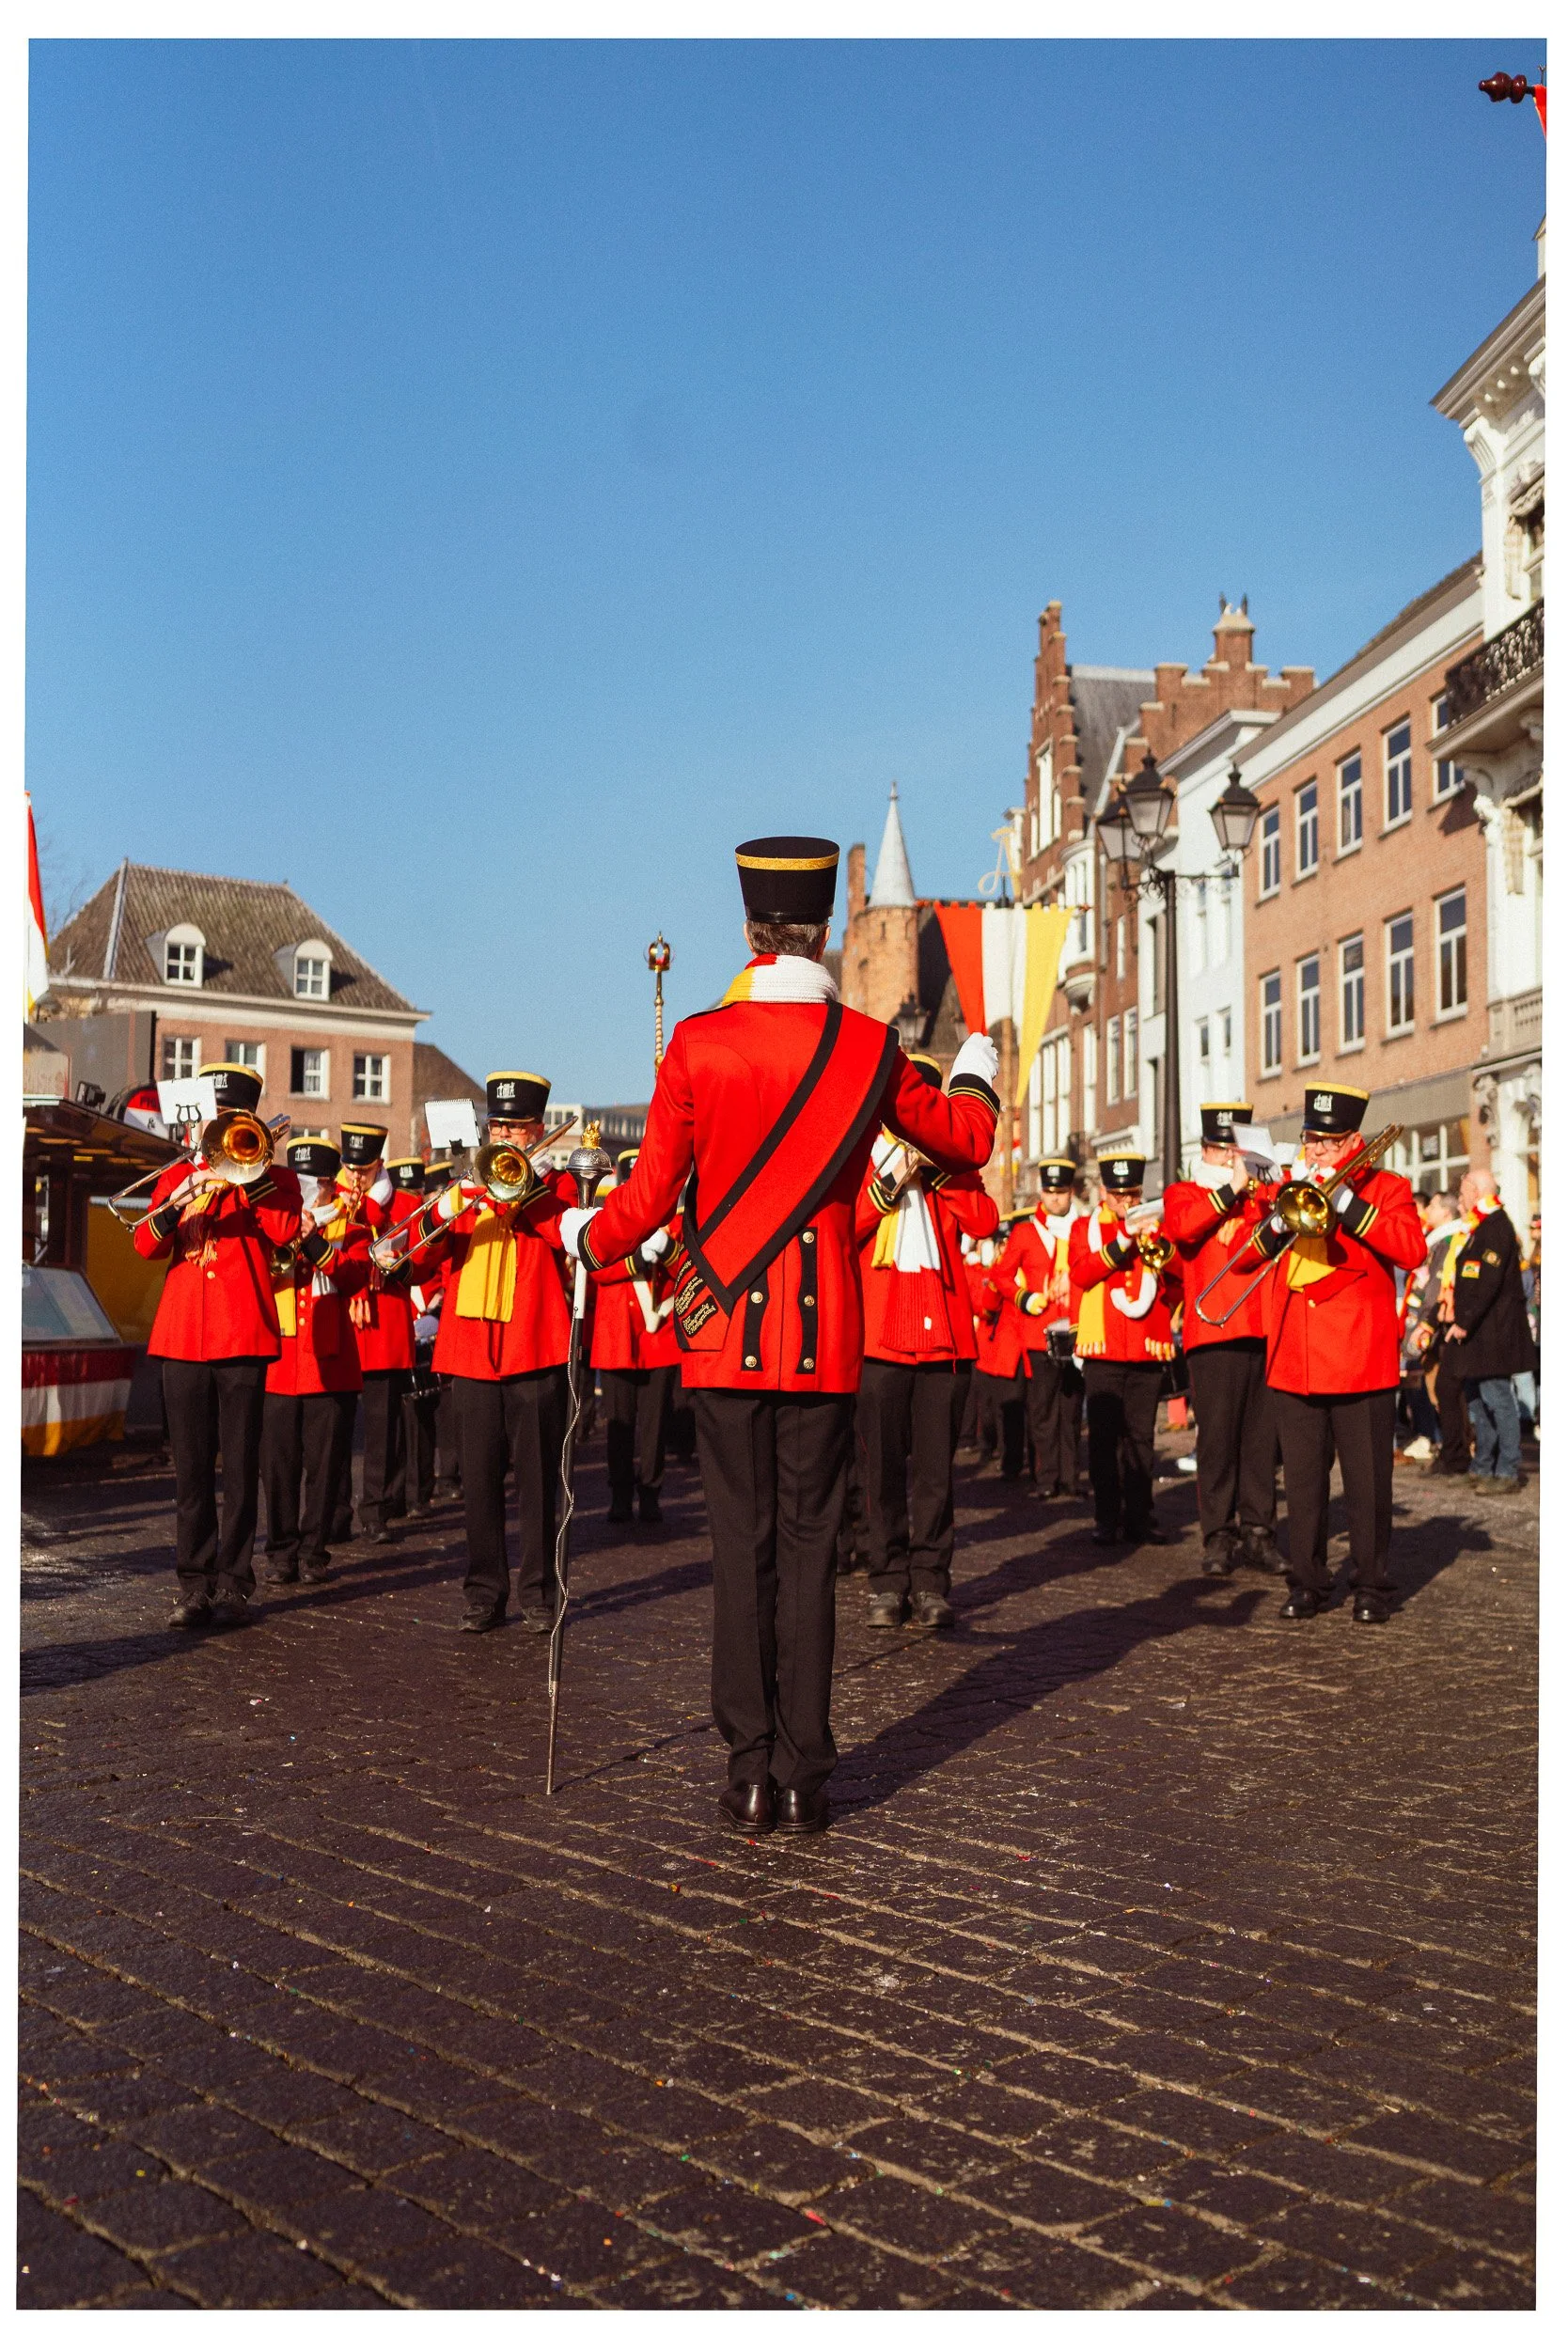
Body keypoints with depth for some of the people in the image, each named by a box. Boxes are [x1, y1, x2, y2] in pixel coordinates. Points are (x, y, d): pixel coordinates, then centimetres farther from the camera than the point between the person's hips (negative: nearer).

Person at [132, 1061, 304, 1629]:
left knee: (240, 1465, -1)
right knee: (191, 1466, 4)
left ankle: (233, 1582, 7)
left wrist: (243, 1173, -12)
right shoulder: (177, 1177, 17)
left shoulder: (272, 1178, 9)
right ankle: (194, 1583, 10)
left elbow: (285, 1231, -12)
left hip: (243, 1336, -2)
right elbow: (146, 1247, 3)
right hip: (182, 1336, 3)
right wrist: (177, 1206, -16)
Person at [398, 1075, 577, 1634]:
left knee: (536, 1479, 2)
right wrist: (438, 1220, -13)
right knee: (479, 1480, 5)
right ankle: (484, 1592, 13)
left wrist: (522, 1182, -17)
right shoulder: (468, 1186, 15)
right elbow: (419, 1264, 7)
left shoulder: (554, 1185, 8)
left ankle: (538, 1593, 10)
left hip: (534, 1351, -3)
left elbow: (568, 1235, -14)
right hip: (471, 1350, 3)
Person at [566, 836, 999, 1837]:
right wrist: (978, 1076, 34)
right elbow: (966, 1144, 13)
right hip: (826, 1337, 1)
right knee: (809, 1546, 7)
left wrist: (585, 1236, 19)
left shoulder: (699, 1044, -6)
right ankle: (805, 1779, 12)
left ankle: (751, 1775, 12)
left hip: (726, 1327, 0)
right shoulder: (871, 1048, -3)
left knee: (742, 1544, 7)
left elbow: (651, 1198, -2)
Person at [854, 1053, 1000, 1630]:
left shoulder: (950, 1163, 15)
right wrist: (891, 1181, -13)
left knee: (936, 1463, 3)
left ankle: (931, 1581, 10)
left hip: (945, 1332, 2)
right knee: (883, 1464, 1)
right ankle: (889, 1581, 9)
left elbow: (984, 1222, -3)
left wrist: (936, 1168, -9)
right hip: (878, 1334, -2)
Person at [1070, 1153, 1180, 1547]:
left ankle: (1140, 1515, 10)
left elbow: (1176, 1290, 8)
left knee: (1141, 1437, 4)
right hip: (1103, 1347, -2)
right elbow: (1082, 1273, -10)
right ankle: (1108, 1518, 5)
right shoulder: (1085, 1226, 8)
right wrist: (1124, 1240, -16)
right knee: (1105, 1437, 0)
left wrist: (1163, 1259, -11)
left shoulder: (1156, 1224, 13)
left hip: (1148, 1347, 2)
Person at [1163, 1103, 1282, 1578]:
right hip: (1212, 1330, -3)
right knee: (1217, 1436, -4)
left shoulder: (1264, 1194, 20)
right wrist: (1230, 1189, -10)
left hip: (1265, 1329, 3)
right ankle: (1219, 1535, 3)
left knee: (1261, 1435, 3)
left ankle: (1258, 1532, 10)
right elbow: (1182, 1227, -11)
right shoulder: (1182, 1193, 11)